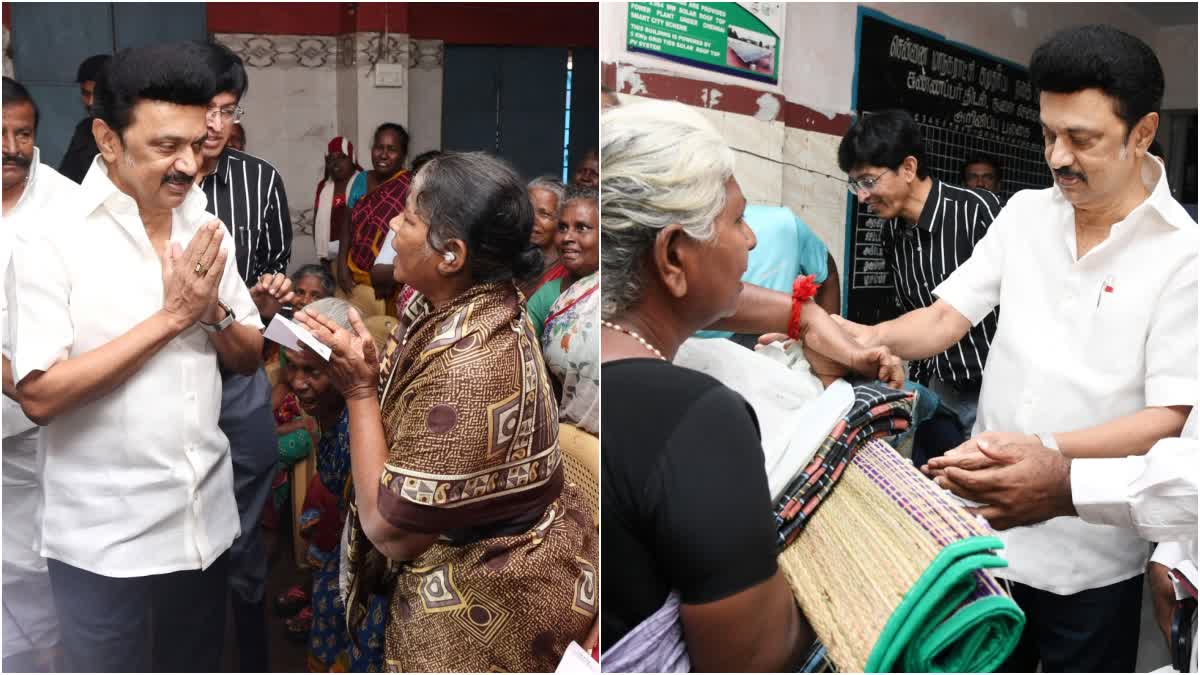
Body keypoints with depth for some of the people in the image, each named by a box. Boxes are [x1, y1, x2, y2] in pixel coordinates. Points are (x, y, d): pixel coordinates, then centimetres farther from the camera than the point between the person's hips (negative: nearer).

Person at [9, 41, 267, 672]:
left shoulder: (205, 228, 3)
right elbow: (38, 395, -18)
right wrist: (170, 316, -20)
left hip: (207, 520, 5)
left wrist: (213, 312, -13)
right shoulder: (51, 235, -13)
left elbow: (250, 357, 8)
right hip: (105, 539, -5)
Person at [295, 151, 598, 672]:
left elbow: (390, 530, -25)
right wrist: (360, 363, -12)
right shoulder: (459, 304, -5)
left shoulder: (471, 369, -33)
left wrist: (358, 389, -20)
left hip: (485, 606, -8)